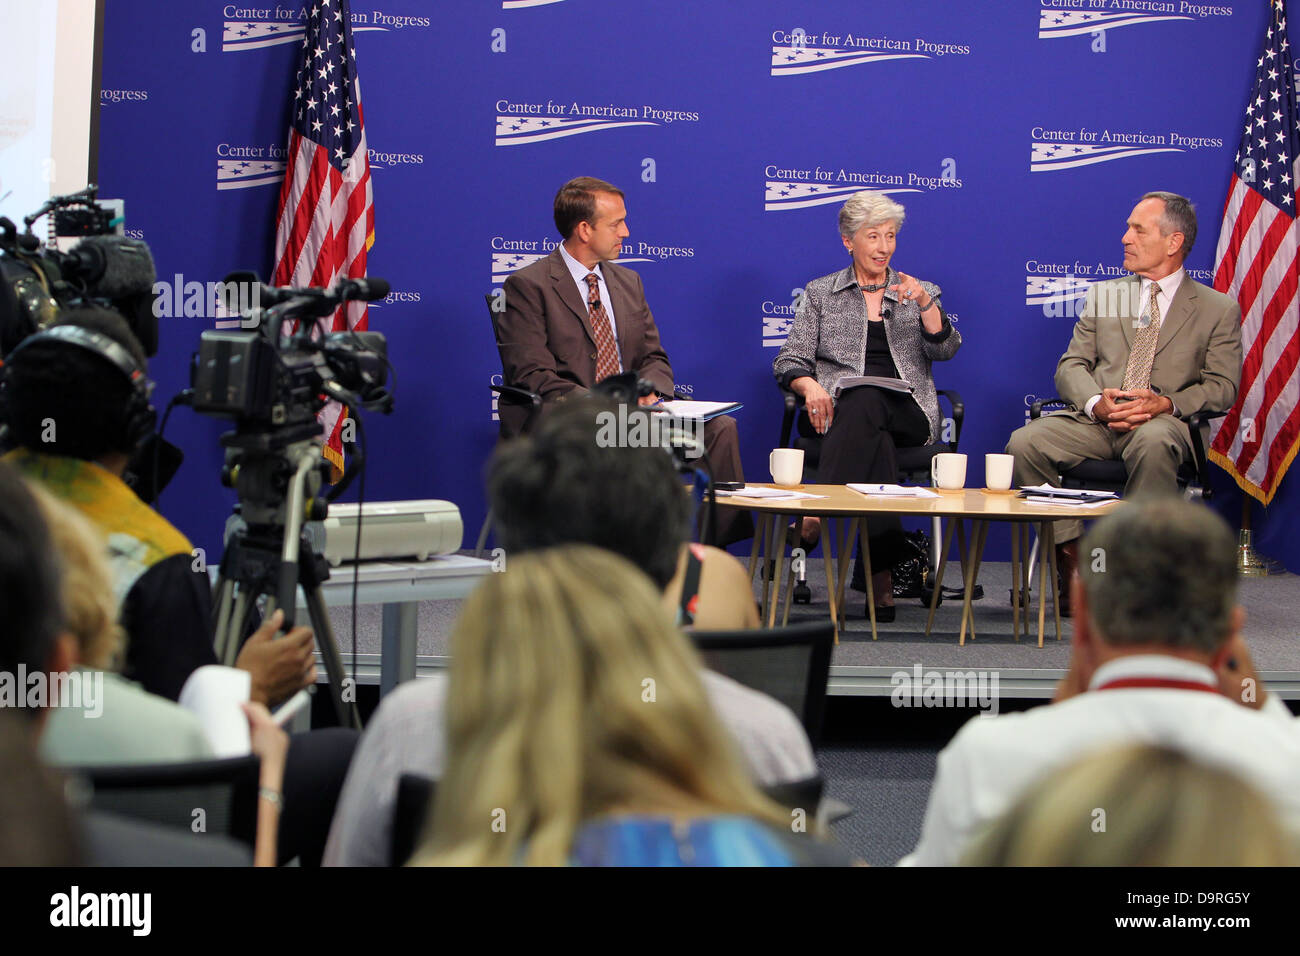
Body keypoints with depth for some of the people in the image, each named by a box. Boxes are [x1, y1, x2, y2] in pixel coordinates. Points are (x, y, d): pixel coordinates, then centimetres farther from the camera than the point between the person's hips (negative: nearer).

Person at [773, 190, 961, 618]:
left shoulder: (918, 291, 19)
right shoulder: (821, 293, 18)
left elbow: (945, 349, 3)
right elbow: (789, 361, 10)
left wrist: (925, 303, -13)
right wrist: (810, 385, -12)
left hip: (907, 413, 0)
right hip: (841, 409, 0)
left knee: (866, 407, -37)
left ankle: (814, 516, -47)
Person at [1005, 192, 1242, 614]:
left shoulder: (1219, 309, 11)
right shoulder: (1103, 295, 20)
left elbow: (1222, 387, 3)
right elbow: (1071, 366, 11)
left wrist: (1165, 404, -16)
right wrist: (1096, 402, -13)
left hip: (1163, 423, -3)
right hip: (1094, 419, 3)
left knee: (1154, 444, -41)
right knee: (1023, 443, -26)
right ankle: (1071, 553, -18)